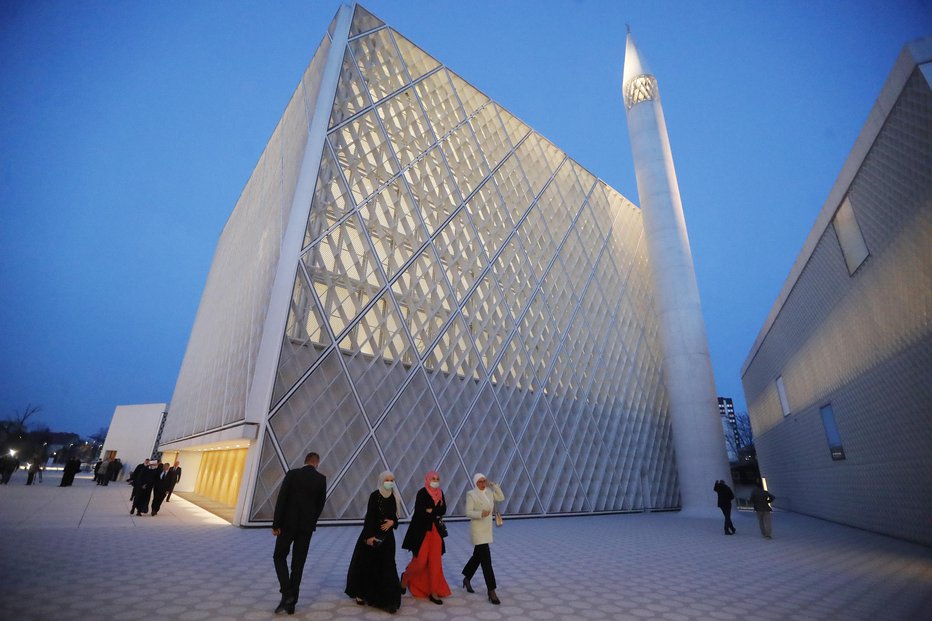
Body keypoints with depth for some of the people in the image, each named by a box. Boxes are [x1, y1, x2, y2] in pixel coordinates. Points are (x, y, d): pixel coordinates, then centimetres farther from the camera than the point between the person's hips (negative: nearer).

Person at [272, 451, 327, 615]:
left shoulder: (292, 473, -7)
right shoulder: (321, 479, -1)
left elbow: (281, 499, -11)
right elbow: (320, 504, 6)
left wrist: (276, 524, -6)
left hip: (288, 523, -2)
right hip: (307, 525, 2)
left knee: (279, 557, 15)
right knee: (298, 563, 11)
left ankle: (286, 594, 1)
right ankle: (291, 603, 16)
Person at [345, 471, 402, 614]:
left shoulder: (394, 497, 2)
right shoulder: (374, 495, -12)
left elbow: (394, 516, 11)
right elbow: (369, 516, -15)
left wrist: (392, 522, -11)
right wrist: (369, 536, -19)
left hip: (387, 536, 4)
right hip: (372, 534, -4)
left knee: (387, 567, 2)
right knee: (367, 564, 9)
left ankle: (387, 599, 7)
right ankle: (361, 593, 30)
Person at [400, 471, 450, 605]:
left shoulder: (440, 493, 7)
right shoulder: (422, 492, -10)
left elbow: (443, 510, 0)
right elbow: (419, 510, -21)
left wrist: (430, 511, -15)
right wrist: (436, 512, -12)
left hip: (436, 530, 5)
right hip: (421, 530, -5)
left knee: (435, 561, 4)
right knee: (420, 560, -2)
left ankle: (433, 592, 14)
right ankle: (405, 577, 27)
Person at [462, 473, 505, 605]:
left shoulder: (489, 492, 4)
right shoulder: (471, 494, -13)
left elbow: (501, 498, -2)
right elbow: (468, 512, -17)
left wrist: (494, 485, -8)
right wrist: (481, 513, -33)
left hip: (487, 529, 7)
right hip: (477, 529, -7)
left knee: (478, 556, 20)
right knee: (486, 559, -8)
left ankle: (466, 579, 40)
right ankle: (491, 591, -1)